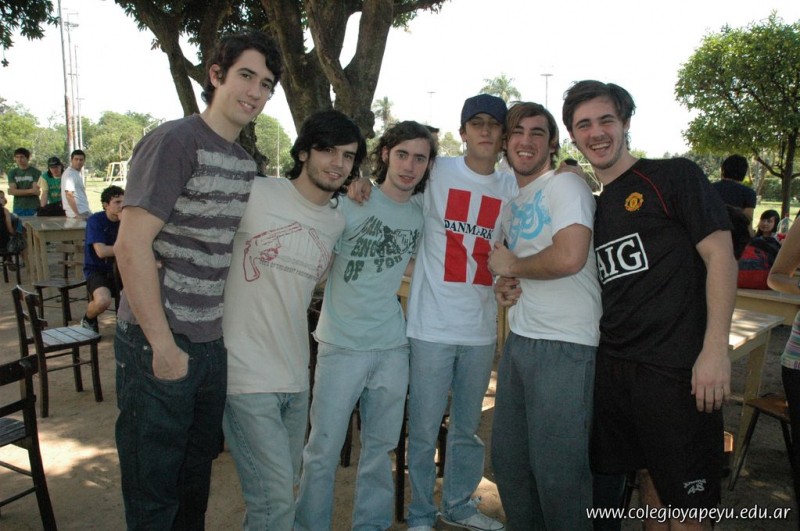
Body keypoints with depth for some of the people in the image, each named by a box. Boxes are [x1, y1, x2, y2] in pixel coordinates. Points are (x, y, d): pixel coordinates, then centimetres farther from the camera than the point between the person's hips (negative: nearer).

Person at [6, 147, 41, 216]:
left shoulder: (35, 172, 0)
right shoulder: (12, 172, 10)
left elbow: (36, 191, -9)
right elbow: (12, 191, -1)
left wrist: (18, 192, -7)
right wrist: (30, 191, -10)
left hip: (33, 209, -3)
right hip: (18, 208, 3)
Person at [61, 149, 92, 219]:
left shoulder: (78, 173, 16)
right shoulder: (70, 174, -14)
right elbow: (69, 195, -22)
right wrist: (77, 214, -27)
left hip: (84, 212, 10)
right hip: (80, 213, -10)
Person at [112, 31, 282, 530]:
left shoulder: (246, 162, 10)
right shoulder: (174, 141, -14)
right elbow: (132, 245, -18)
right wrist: (163, 345, -17)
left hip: (213, 344, 7)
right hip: (159, 343, -7)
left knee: (196, 479, 21)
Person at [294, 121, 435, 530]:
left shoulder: (422, 213, 6)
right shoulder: (350, 201, -7)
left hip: (393, 347, 4)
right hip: (342, 344, -4)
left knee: (382, 447, 16)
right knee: (323, 450, 3)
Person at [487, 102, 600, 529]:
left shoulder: (566, 185, -8)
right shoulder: (512, 204, 17)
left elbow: (569, 257, -24)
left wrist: (512, 266, -9)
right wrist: (504, 285, 8)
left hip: (564, 347, -8)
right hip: (519, 340, 8)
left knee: (557, 474, -1)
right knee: (507, 459, 16)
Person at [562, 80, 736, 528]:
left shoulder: (675, 176, -3)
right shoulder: (595, 207, 14)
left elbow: (720, 255, -9)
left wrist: (715, 348, -18)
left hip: (677, 367, -6)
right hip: (615, 367, 6)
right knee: (648, 477, 18)